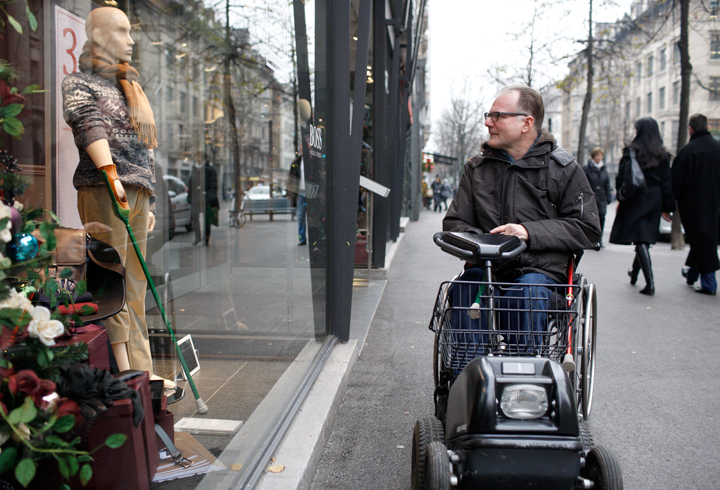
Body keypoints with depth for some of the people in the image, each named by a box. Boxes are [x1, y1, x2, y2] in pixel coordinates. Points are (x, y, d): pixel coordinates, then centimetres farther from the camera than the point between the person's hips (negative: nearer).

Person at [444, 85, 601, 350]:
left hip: (541, 270, -2)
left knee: (529, 290, -36)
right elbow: (454, 223, 16)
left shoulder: (564, 168, 7)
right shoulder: (476, 168, 17)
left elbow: (587, 229, 2)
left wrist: (530, 232, -13)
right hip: (486, 268, 2)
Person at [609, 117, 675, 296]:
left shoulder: (631, 151, -7)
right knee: (645, 239, 18)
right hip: (654, 201, 4)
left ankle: (650, 283, -16)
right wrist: (667, 207, 9)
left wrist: (620, 198, 5)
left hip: (635, 201, -4)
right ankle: (634, 272, 36)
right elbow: (667, 182, 5)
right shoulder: (663, 155, 4)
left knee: (640, 241, -7)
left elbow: (621, 177, -7)